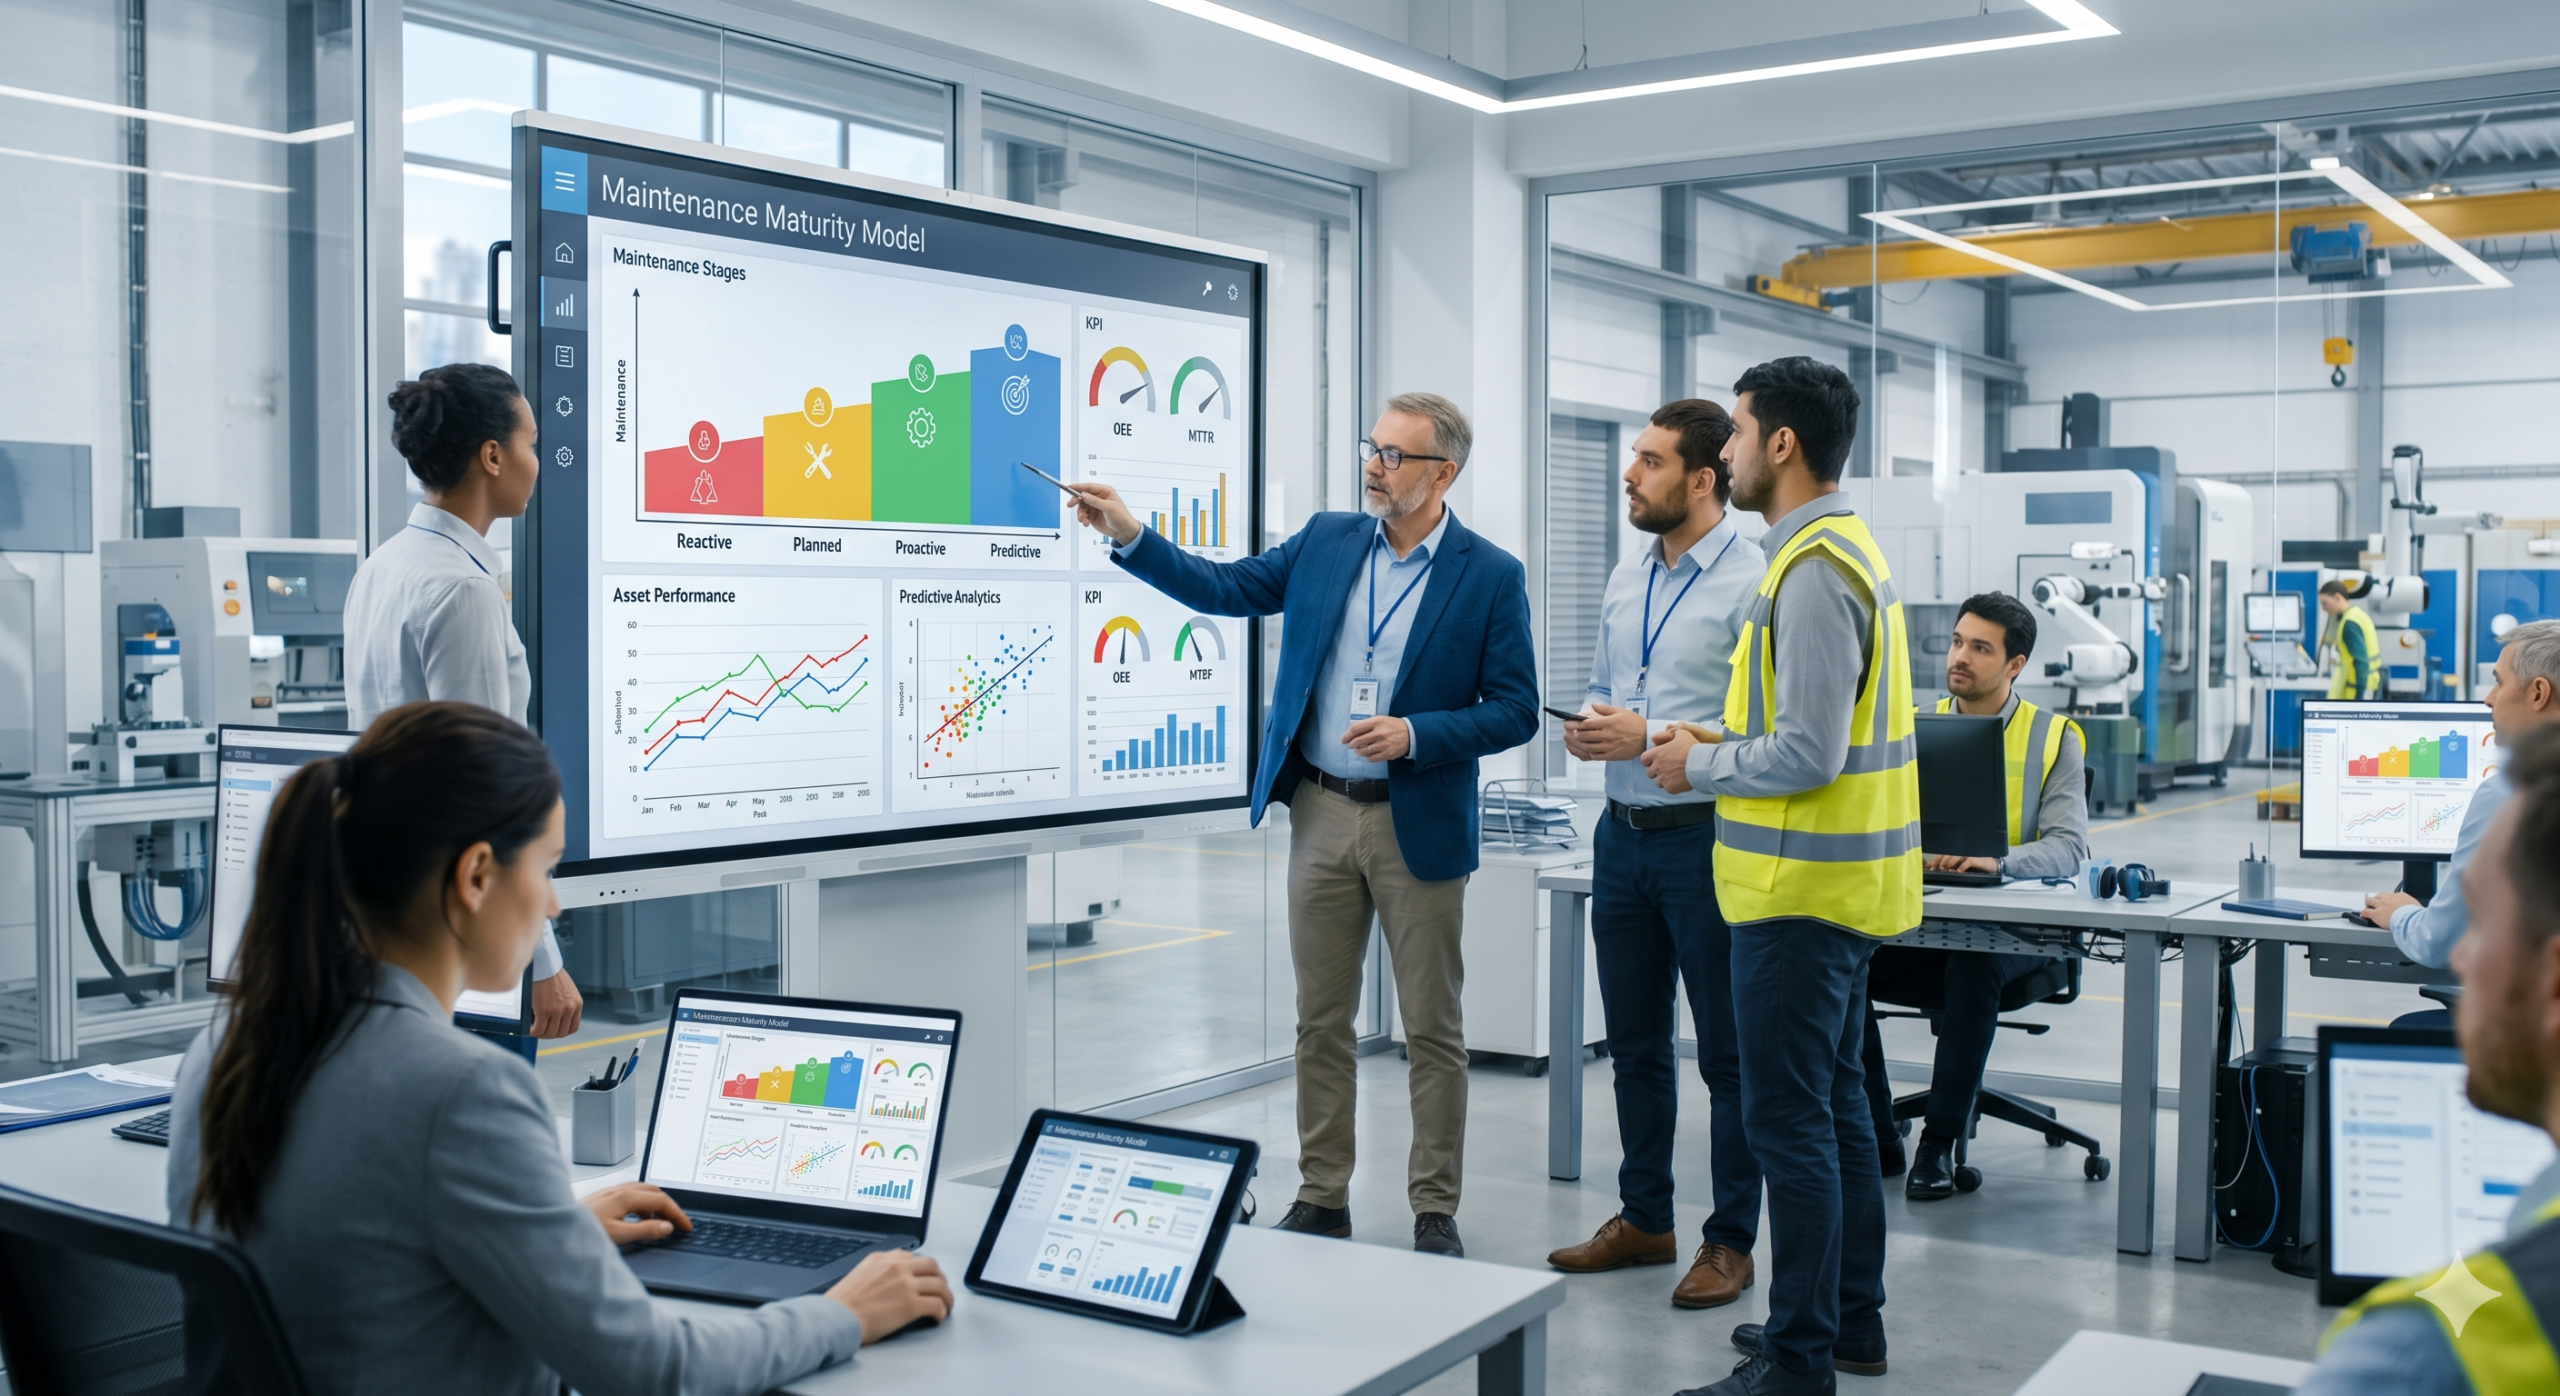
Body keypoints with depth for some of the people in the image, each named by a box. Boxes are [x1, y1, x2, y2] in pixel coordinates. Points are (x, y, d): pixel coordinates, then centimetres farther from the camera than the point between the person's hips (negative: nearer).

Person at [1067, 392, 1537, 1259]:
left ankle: (1435, 1210, 16)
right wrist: (1128, 535, -1)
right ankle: (1322, 1197, 22)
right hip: (1320, 814, 4)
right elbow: (1222, 588, 10)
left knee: (1432, 1028, 4)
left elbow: (1515, 711, -7)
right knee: (1321, 1021, 10)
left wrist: (1415, 734, -20)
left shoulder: (1491, 576, -6)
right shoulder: (1326, 541, 6)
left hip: (1418, 825, -3)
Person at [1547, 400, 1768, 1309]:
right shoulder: (1626, 580, 11)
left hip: (1702, 837, -7)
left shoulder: (1751, 585, -13)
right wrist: (1587, 727, -1)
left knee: (1728, 1053, 5)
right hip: (1624, 833, 8)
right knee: (1635, 1044, 16)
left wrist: (1652, 737, -21)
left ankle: (1731, 1241, 17)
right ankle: (1644, 1218, 30)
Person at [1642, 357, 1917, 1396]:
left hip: (1802, 888, -11)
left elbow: (1810, 753, -24)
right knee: (1836, 1105, 19)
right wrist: (1715, 740, 11)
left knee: (1788, 1120, -3)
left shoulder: (1812, 572, -19)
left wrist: (1701, 766, -10)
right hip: (1841, 877, 11)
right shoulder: (1846, 548, 14)